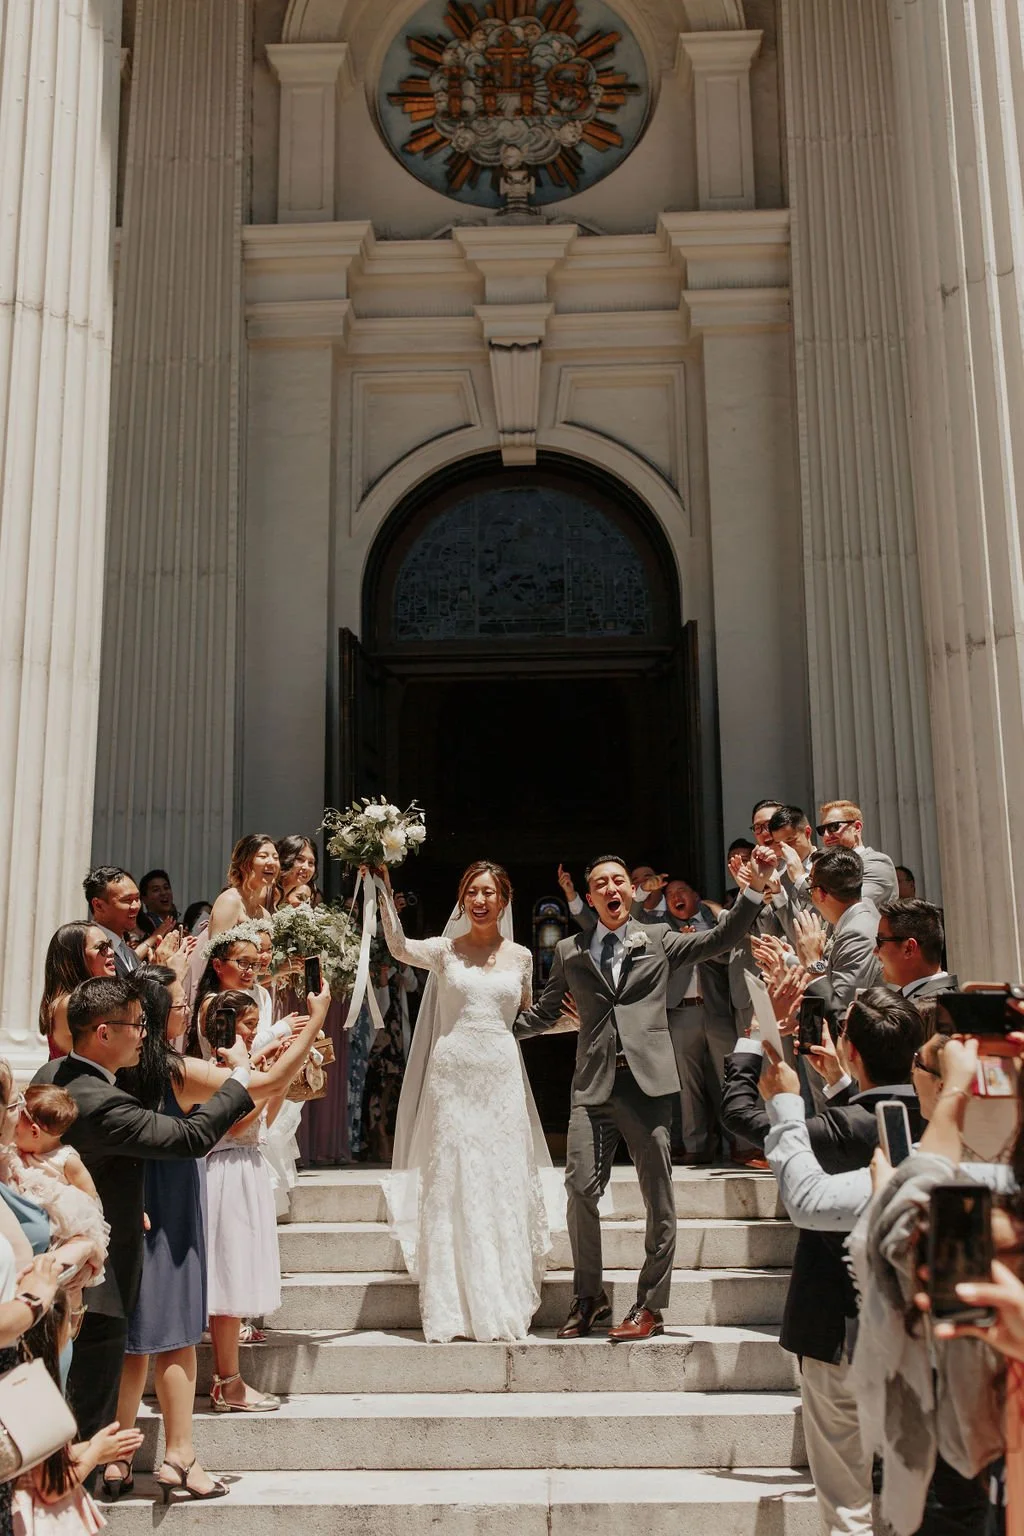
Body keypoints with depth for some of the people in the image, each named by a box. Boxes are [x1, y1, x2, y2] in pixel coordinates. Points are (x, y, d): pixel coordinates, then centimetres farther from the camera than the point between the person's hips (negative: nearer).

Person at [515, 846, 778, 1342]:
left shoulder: (659, 940, 11)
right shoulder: (570, 952, 15)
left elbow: (721, 939, 4)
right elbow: (544, 1013, 21)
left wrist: (754, 888, -8)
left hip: (648, 1080, -1)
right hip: (593, 1084, 1)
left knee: (658, 1195, 1)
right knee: (581, 1189, -5)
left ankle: (650, 1305, 13)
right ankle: (588, 1296, 14)